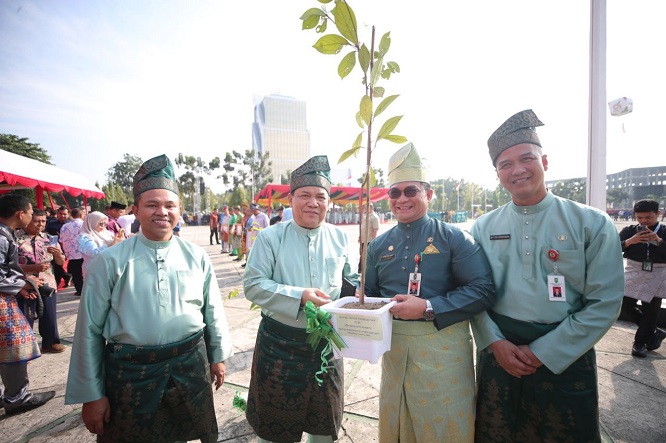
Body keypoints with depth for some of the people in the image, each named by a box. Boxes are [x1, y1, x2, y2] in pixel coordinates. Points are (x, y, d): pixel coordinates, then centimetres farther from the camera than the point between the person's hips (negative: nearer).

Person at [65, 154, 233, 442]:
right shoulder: (110, 261, -8)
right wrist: (91, 394, 0)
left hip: (191, 364, 2)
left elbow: (213, 311, 5)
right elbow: (89, 329, -4)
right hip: (130, 370, -1)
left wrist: (218, 356, 12)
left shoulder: (197, 256, -3)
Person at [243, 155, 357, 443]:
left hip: (326, 343, 3)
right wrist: (299, 296, -23)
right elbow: (253, 285, -13)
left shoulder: (339, 238, 1)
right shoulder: (270, 238, -9)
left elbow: (349, 279, 11)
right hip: (280, 344, -2)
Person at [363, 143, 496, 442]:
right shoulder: (378, 246, 5)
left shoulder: (453, 238, -6)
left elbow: (484, 290, -14)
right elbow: (368, 295, 10)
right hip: (393, 347, 4)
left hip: (443, 347, -3)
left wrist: (428, 308, -21)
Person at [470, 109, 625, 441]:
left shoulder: (592, 224, -7)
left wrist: (542, 353, -13)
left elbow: (604, 303, -10)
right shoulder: (483, 228, -1)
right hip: (498, 353, 2)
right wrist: (495, 343, -12)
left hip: (565, 358, -1)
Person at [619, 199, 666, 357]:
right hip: (634, 273, 1)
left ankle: (640, 342, 23)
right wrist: (629, 241, -26)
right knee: (626, 306, 5)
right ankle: (653, 332, 29)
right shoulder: (629, 230, 0)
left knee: (650, 311, 5)